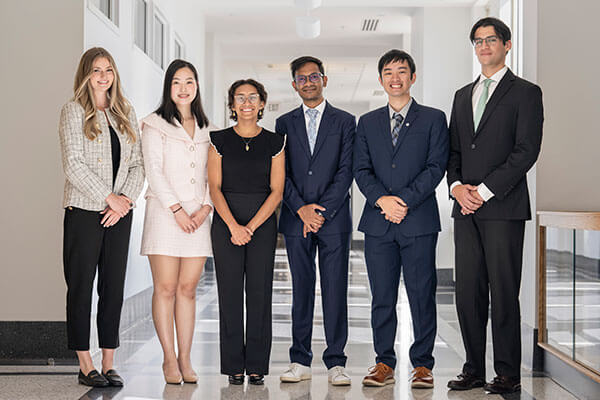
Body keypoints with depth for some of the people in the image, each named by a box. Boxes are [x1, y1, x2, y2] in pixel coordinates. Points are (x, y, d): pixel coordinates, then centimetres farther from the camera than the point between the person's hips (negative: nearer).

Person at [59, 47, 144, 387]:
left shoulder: (126, 112, 13)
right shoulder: (74, 110, 0)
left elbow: (138, 163, 9)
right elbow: (73, 164, -10)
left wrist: (126, 199, -6)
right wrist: (109, 198, -12)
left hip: (121, 212, 4)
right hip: (84, 210, -4)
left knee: (115, 287, 5)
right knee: (81, 287, 0)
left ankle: (109, 364, 13)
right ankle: (86, 366, 9)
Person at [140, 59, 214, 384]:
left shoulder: (205, 127, 17)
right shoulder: (155, 124, 4)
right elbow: (154, 172, -4)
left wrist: (205, 208, -3)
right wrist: (177, 209, -12)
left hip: (197, 216, 3)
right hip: (164, 213, -3)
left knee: (188, 288, 3)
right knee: (166, 287, -4)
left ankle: (185, 359, 7)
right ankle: (169, 358, 3)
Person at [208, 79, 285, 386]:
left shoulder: (274, 142, 5)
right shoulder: (219, 140, 5)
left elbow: (276, 191, 0)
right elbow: (214, 188, -1)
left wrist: (251, 227, -10)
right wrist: (234, 226, -13)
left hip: (263, 223, 0)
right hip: (226, 223, 0)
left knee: (259, 292, 0)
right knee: (230, 292, 0)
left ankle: (257, 365, 9)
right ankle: (234, 365, 9)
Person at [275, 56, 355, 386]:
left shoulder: (344, 121, 8)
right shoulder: (285, 123, 13)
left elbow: (345, 171, -1)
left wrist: (321, 211, -9)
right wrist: (301, 208, -8)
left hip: (334, 218, -1)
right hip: (295, 219, 2)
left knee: (335, 290, -1)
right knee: (301, 289, 5)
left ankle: (336, 362, 5)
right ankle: (300, 361, 11)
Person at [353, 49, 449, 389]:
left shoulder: (433, 119, 7)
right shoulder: (368, 122, 15)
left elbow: (436, 167, -2)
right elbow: (361, 169, 7)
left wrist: (405, 200, -12)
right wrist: (382, 199, -10)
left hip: (419, 220, -2)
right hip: (378, 221, 3)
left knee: (422, 295, 1)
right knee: (382, 297, 5)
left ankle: (422, 364, 11)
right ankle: (385, 363, 14)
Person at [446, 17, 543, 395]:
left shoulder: (525, 92, 2)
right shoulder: (463, 95, 20)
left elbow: (527, 150, -8)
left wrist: (485, 190, -13)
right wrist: (457, 186, -2)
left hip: (504, 208, -5)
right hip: (466, 208, 6)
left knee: (504, 293, -3)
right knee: (468, 292, 6)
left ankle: (509, 374, 6)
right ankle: (474, 370, 15)